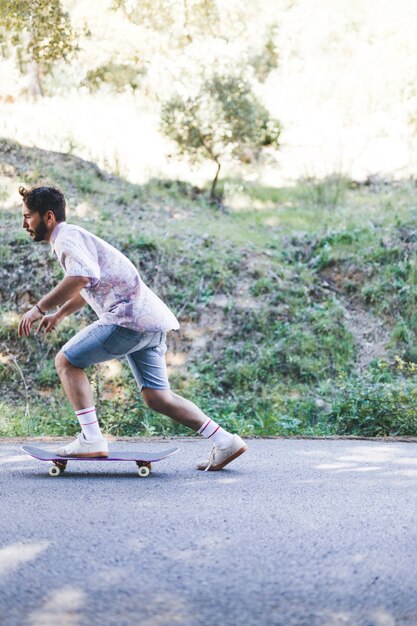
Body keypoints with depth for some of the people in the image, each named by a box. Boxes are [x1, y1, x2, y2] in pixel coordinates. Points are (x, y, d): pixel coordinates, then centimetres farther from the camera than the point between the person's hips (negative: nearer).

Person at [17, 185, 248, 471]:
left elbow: (82, 277, -27)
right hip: (151, 321, 10)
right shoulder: (74, 237, 26)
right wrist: (59, 314, 47)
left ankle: (91, 439, -6)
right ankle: (225, 442, 4)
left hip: (130, 318, -10)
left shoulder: (67, 237, -5)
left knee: (66, 361, -1)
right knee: (157, 397, 9)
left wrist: (40, 308, -20)